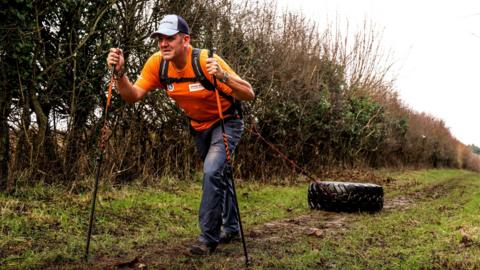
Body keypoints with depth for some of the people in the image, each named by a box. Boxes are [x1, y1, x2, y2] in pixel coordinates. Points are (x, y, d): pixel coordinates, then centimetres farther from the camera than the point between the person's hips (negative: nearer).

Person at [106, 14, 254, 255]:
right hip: (199, 127, 6)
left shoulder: (207, 61, -30)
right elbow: (132, 96, -15)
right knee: (217, 176, 19)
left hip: (226, 122, -5)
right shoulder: (157, 64, -17)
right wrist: (119, 73, -31)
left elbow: (249, 95, -31)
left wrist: (224, 77, -48)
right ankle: (231, 228, 39)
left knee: (212, 172, -24)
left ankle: (208, 236, -8)